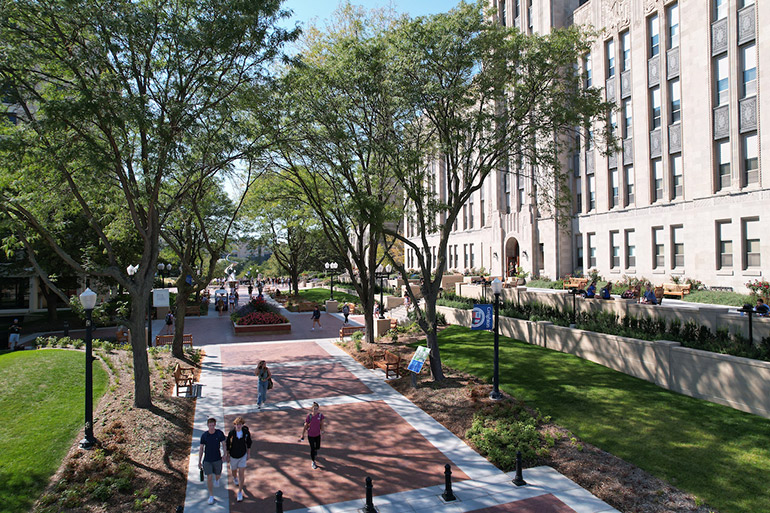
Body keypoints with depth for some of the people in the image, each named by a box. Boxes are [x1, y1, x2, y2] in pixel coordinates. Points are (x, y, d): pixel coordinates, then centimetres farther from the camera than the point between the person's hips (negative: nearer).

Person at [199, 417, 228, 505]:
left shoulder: (219, 433, -12)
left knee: (218, 475, 16)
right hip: (207, 460, -1)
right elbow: (201, 449, -2)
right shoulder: (204, 435, -12)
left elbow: (223, 444, -1)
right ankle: (211, 496, 17)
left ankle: (216, 479, 54)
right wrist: (199, 461, 2)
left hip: (217, 459, 1)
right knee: (209, 478, -1)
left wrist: (225, 454, -10)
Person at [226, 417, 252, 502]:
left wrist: (248, 454, 5)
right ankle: (234, 478, 59)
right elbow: (227, 444, -6)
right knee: (234, 470, 23)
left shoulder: (246, 432, -16)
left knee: (241, 474, -5)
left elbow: (249, 443, 0)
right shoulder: (231, 433, -21)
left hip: (243, 455, 0)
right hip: (233, 456, 0)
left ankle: (240, 492, 7)